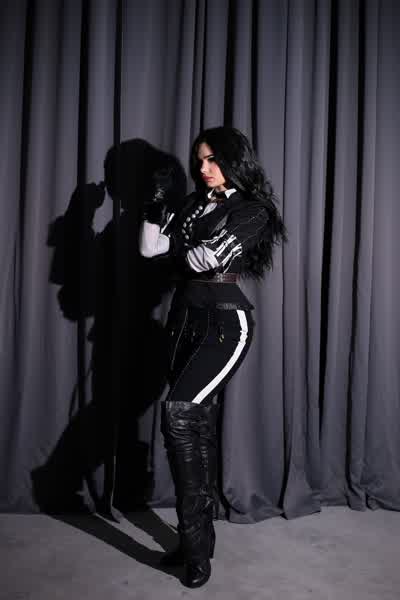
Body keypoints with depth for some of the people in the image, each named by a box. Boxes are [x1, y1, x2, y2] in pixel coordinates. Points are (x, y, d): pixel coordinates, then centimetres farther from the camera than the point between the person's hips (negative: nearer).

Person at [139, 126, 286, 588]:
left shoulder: (251, 209, -3)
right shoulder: (193, 204, 16)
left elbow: (208, 258, -15)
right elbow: (149, 248, 8)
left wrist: (178, 249, 2)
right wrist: (158, 202, -1)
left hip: (225, 322, -6)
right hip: (185, 318, 7)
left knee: (178, 413, -22)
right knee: (197, 427, 9)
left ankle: (194, 543, -10)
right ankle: (199, 539, 21)